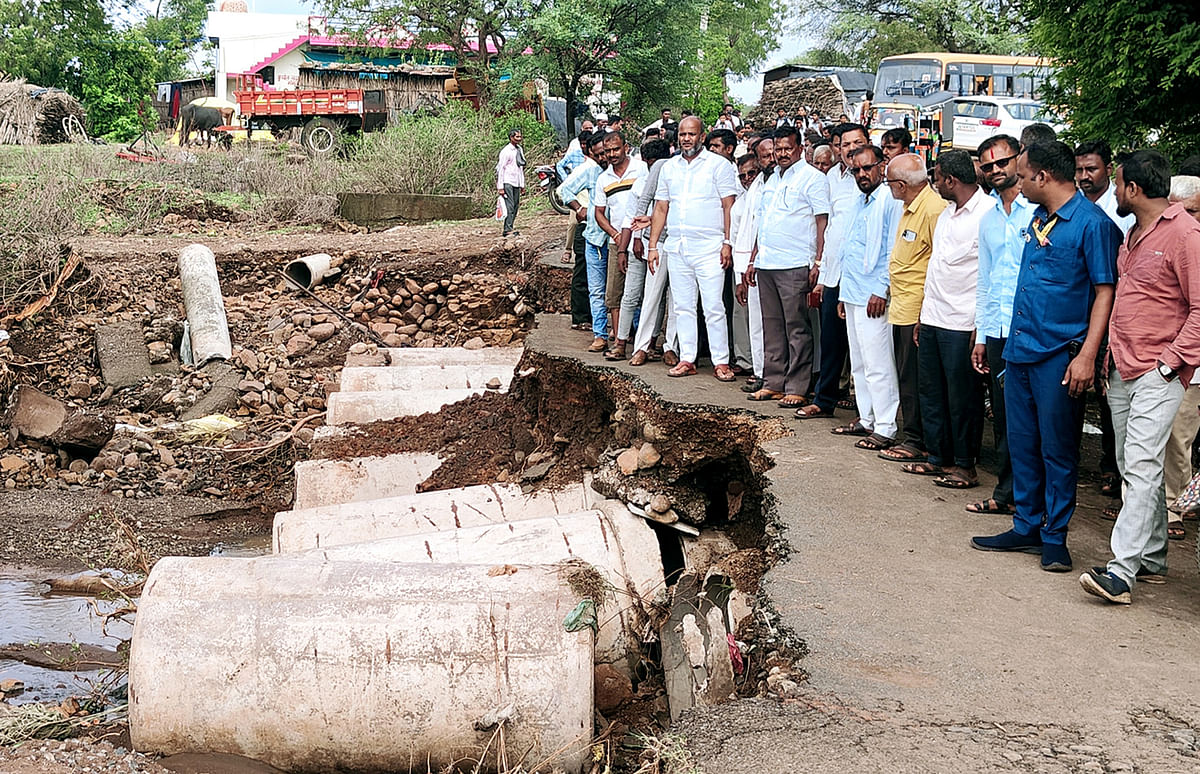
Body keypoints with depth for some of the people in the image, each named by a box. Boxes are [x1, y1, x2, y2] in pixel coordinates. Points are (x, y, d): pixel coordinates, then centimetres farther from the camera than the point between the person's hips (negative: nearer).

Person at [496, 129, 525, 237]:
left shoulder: (520, 150, 13)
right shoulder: (506, 151, -10)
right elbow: (500, 168, -12)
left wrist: (522, 184, 19)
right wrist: (500, 187, -16)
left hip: (516, 183, 8)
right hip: (507, 182, -8)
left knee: (516, 206, 4)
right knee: (510, 206, -14)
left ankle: (508, 228, 7)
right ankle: (507, 229, -16)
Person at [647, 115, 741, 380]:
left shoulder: (718, 165, -1)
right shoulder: (669, 167, 13)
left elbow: (729, 206, -4)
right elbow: (661, 208, 15)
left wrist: (727, 243, -11)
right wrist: (653, 245, 10)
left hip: (708, 248, -5)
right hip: (677, 248, 5)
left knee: (714, 307, -6)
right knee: (683, 306, 8)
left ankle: (721, 361, 0)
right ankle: (687, 359, 15)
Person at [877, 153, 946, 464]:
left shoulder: (934, 209, -18)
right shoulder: (910, 207, 13)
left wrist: (925, 314, -20)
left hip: (917, 311, -10)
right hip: (901, 309, 10)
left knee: (913, 379, -2)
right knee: (906, 376, 15)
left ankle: (916, 441, 7)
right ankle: (911, 436, 24)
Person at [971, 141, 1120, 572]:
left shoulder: (1092, 223, -12)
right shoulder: (1037, 218, 12)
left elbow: (1105, 291, -13)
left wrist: (1087, 355, -20)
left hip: (1060, 355, -8)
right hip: (1020, 349, 8)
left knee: (1057, 449, 1)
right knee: (1022, 443, 13)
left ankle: (1055, 537, 12)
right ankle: (1027, 528, 24)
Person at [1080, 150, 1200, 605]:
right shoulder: (1134, 232, 15)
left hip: (1159, 374, -9)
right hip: (1123, 370, 9)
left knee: (1141, 468, -14)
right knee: (1132, 467, 13)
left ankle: (1121, 571, -18)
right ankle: (1152, 558, 25)